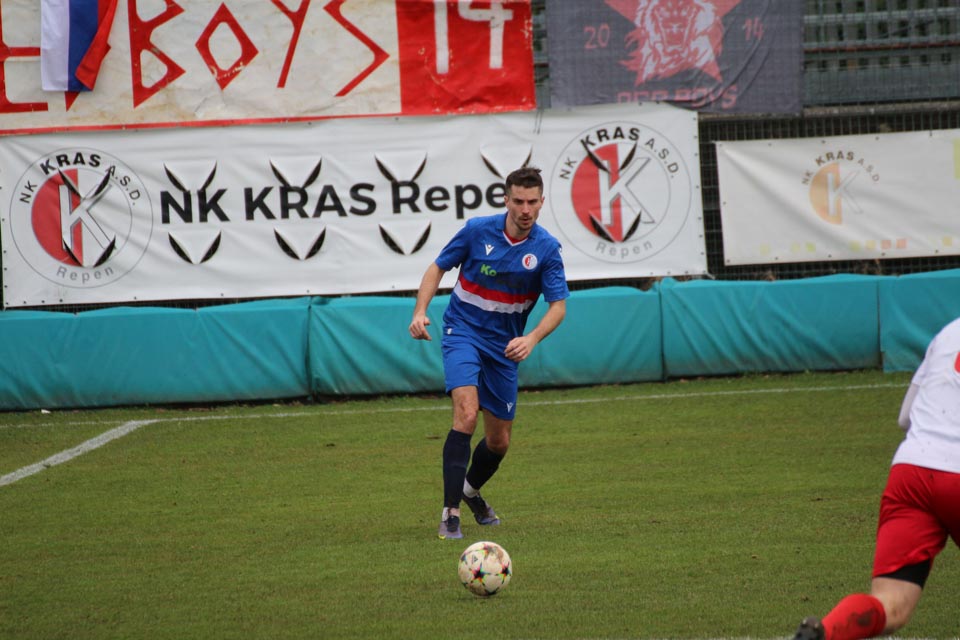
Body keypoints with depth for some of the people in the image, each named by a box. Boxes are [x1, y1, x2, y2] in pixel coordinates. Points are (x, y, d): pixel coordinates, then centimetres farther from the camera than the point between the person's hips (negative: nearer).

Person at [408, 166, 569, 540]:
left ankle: (471, 489, 44)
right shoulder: (477, 230, -11)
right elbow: (438, 268, 2)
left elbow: (558, 305, -7)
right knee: (466, 413, -27)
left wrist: (532, 338, -25)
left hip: (505, 345, 3)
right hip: (462, 332, -3)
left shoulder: (546, 249, -9)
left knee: (499, 441, 10)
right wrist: (420, 311, -12)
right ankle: (450, 512, -25)